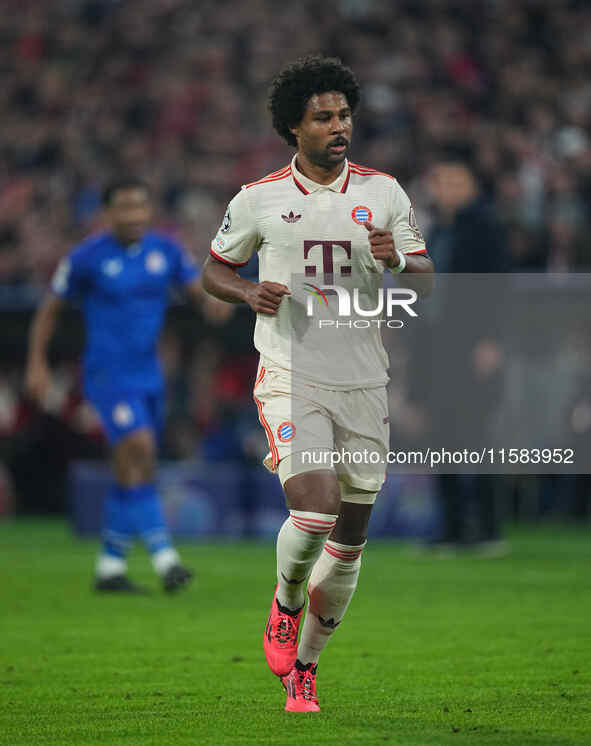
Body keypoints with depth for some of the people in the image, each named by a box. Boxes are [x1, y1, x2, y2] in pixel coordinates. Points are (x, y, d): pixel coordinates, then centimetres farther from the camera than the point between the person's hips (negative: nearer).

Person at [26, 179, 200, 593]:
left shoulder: (166, 250, 4)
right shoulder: (87, 257, -7)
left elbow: (201, 287, 0)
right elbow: (50, 309, 3)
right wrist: (37, 364, 1)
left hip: (149, 376, 6)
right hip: (108, 375, -6)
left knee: (132, 473, 10)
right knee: (140, 450, -21)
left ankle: (111, 567, 21)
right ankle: (165, 559, -26)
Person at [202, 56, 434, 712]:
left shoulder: (382, 192, 5)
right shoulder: (259, 199, 0)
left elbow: (425, 274, 7)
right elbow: (214, 269, 11)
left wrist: (397, 260, -16)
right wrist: (249, 293, -11)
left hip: (363, 385, 3)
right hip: (290, 380, -3)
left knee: (348, 543, 6)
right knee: (315, 511, -23)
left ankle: (302, 665, 25)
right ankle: (285, 604, 10)